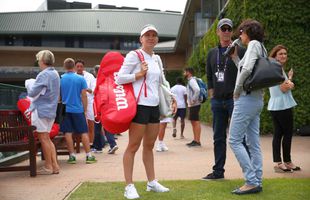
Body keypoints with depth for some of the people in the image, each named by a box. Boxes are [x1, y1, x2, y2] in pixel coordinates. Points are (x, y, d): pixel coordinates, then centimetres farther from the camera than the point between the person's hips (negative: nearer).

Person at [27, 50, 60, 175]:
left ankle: (48, 166, 4)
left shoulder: (43, 75, -16)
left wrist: (29, 91, 6)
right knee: (47, 138, 13)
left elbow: (32, 93, -19)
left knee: (43, 138, -1)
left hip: (41, 110, -9)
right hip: (51, 109, 9)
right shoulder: (55, 74, 13)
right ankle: (54, 165, 11)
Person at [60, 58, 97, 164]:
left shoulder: (60, 79, 0)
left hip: (65, 110, 1)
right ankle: (89, 155, 4)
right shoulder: (81, 79, -3)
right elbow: (84, 96, -3)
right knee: (84, 132, 4)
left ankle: (72, 156, 7)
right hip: (78, 109, -1)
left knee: (68, 133, 6)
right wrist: (85, 109, 7)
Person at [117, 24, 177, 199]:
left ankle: (152, 182, 22)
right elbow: (120, 78, -10)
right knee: (133, 146, -5)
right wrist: (139, 74, -18)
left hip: (154, 106, 7)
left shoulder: (157, 59, 17)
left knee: (149, 146, 14)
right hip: (140, 105, -7)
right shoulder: (134, 55, -5)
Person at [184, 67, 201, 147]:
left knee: (196, 122, -8)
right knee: (193, 122, 13)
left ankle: (197, 141, -7)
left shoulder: (192, 80, -13)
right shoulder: (190, 81, 18)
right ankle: (195, 140, 18)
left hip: (194, 105, -10)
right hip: (192, 105, 10)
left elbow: (197, 90, -28)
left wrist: (193, 100, -22)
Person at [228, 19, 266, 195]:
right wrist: (235, 57, 16)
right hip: (257, 100, 9)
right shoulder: (261, 48, 19)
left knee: (235, 140, -7)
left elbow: (247, 69, -23)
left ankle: (252, 181, -8)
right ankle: (257, 182, 11)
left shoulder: (254, 44, -8)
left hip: (247, 99, -9)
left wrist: (237, 90, -13)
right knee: (253, 143, 9)